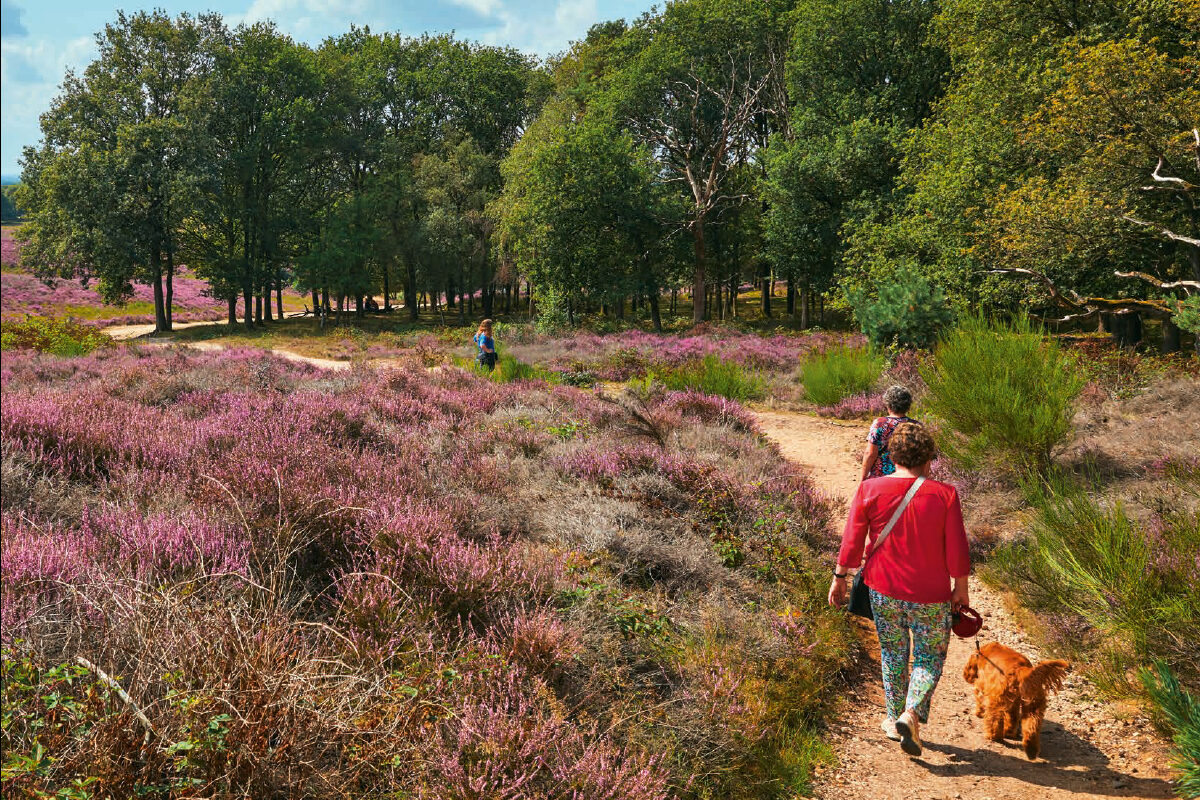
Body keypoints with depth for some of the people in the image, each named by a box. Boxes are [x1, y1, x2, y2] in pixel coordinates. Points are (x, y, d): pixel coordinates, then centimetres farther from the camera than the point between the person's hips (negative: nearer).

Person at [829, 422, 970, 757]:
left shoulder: (870, 489, -8)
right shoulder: (944, 494, -10)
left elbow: (851, 541, -5)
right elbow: (957, 550, -7)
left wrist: (839, 577, 6)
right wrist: (961, 588, 6)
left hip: (883, 590, 2)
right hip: (931, 596, -1)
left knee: (892, 653, 20)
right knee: (930, 656, 15)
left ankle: (895, 718, 30)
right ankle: (911, 714, -5)